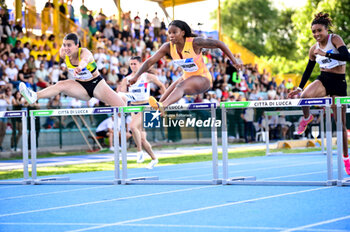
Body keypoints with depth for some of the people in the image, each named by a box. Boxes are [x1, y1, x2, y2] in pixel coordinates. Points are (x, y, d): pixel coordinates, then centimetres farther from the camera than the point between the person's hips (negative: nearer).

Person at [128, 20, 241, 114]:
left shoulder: (194, 43, -23)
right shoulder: (168, 47, -10)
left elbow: (219, 44, -15)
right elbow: (150, 61, -9)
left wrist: (234, 61, -14)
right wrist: (136, 76, -19)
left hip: (203, 78, -8)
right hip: (187, 77, 8)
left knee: (181, 86, -37)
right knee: (165, 96, -8)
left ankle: (162, 105, -63)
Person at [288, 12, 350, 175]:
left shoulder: (335, 39, -8)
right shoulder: (314, 49, 6)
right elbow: (308, 70, 14)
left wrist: (326, 53, -28)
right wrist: (300, 88, 7)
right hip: (323, 79, 3)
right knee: (305, 96, -32)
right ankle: (307, 118, 2)